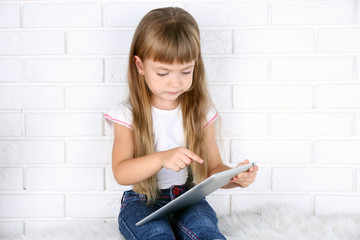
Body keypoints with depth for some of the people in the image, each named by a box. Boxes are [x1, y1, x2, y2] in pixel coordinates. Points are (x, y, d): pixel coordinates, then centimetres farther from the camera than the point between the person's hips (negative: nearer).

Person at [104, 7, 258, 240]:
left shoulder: (200, 111, 2)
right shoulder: (128, 114, -4)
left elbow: (213, 169, 6)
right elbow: (121, 173, -13)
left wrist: (235, 177, -17)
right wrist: (162, 158, -30)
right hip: (143, 202, -1)